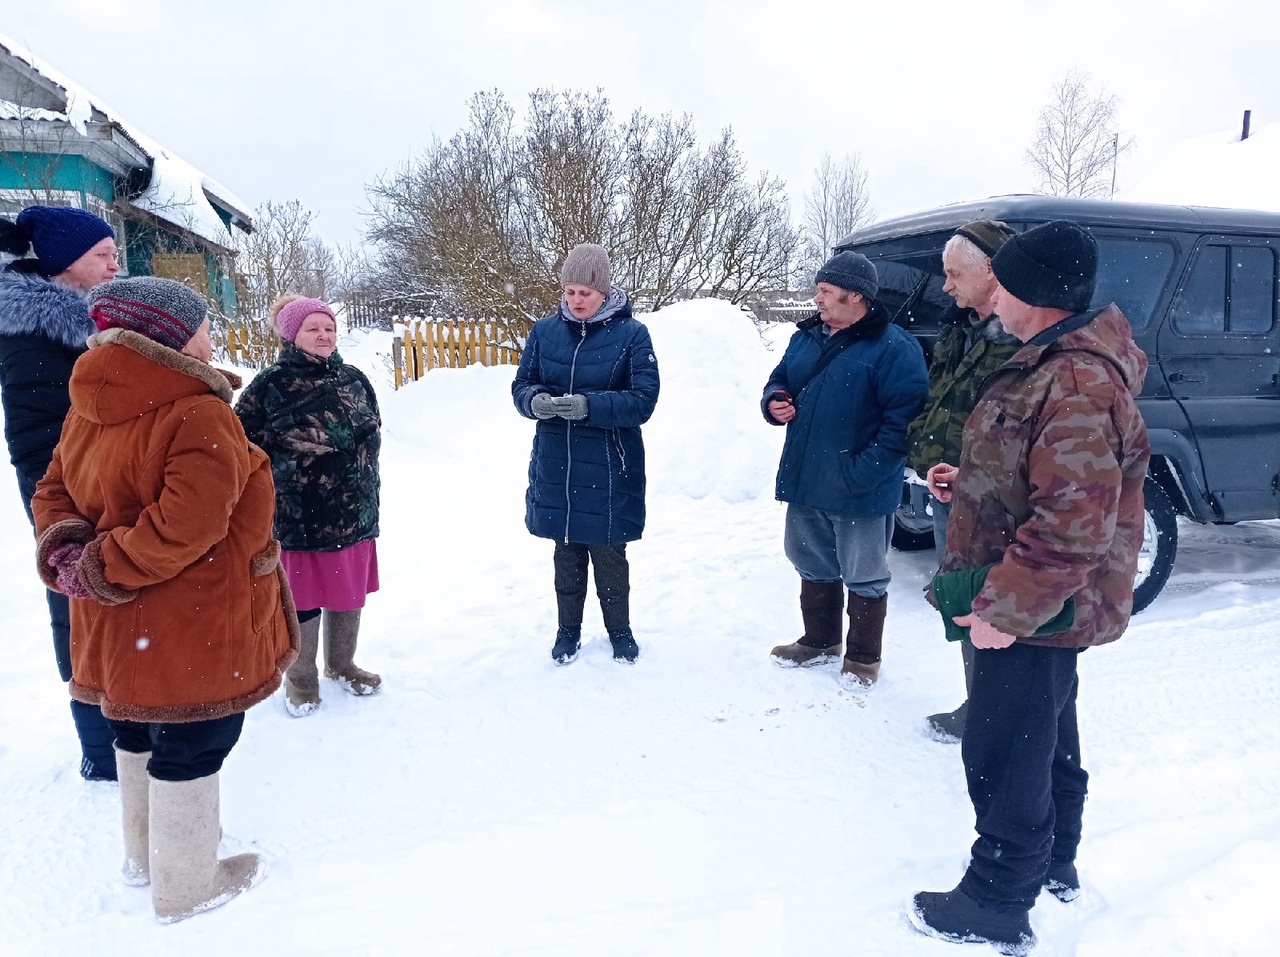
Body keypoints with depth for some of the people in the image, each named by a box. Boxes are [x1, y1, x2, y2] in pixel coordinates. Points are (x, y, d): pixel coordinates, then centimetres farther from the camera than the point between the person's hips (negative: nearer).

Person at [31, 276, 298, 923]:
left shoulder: (89, 411, 4)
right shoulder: (200, 417, -25)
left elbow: (53, 492, 8)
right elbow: (185, 525, -32)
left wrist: (68, 550, -8)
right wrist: (104, 569, -21)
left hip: (120, 625, 9)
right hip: (192, 627, -9)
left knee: (140, 733, 26)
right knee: (191, 748, 9)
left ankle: (144, 854, 47)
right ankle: (187, 886, 27)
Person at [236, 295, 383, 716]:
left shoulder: (353, 379, 7)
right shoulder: (271, 383, -6)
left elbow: (373, 431, 17)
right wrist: (279, 464, -6)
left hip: (354, 511, 4)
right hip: (296, 515, -4)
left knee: (349, 592, 14)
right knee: (302, 598, 7)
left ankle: (341, 664, 36)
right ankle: (301, 678, 26)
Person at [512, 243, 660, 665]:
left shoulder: (631, 334, -7)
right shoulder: (545, 330, 3)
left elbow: (643, 401, -13)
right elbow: (521, 386, 6)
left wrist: (588, 404, -27)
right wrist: (536, 400, -18)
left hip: (608, 471, -3)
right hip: (555, 467, 3)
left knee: (609, 555, 10)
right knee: (566, 553, 15)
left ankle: (620, 630, 31)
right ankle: (568, 629, 33)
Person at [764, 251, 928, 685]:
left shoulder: (893, 348, -15)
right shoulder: (806, 338, 8)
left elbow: (903, 419, -20)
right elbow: (779, 381, 21)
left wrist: (862, 471, -24)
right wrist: (773, 402, -3)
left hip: (860, 494, -7)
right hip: (804, 484, 7)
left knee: (864, 578, 10)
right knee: (814, 568, 21)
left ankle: (863, 657, 27)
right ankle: (819, 641, 39)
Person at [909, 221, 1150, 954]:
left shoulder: (1076, 384, -26)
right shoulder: (1054, 363, 9)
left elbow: (1073, 524, -31)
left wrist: (1005, 609, -27)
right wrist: (969, 483, 10)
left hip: (1032, 612, -11)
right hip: (1044, 604, 11)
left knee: (1002, 755, 2)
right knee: (1048, 739, 24)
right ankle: (1054, 865, 44)